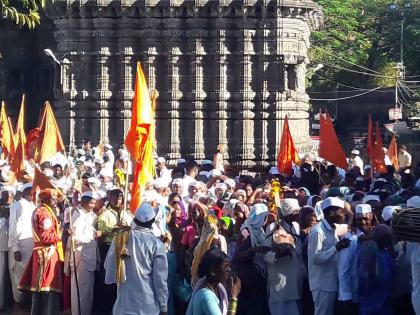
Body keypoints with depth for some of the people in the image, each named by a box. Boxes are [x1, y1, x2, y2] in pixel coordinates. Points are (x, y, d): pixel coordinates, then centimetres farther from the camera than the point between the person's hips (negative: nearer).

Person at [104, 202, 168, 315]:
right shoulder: (156, 244, -10)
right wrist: (163, 306, 0)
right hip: (148, 305, -3)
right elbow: (160, 278, -8)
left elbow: (108, 266, 9)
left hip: (124, 303, 3)